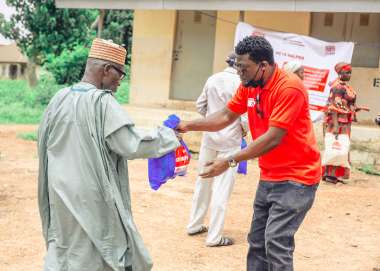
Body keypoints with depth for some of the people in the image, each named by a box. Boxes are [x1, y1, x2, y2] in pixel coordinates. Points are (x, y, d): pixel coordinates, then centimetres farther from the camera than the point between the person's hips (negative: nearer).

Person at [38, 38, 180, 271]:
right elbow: (132, 145, -19)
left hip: (61, 194, 6)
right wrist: (167, 136, -5)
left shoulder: (59, 99, 2)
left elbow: (45, 144, 11)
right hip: (93, 198, -6)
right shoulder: (102, 102, -17)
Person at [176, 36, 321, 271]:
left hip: (296, 177, -8)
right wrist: (188, 126, -2)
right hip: (269, 177, 8)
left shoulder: (289, 88, -22)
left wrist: (230, 162, -25)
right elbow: (225, 117, 10)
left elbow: (272, 139, -26)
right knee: (257, 241, 12)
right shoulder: (248, 86, 3)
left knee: (276, 242, -14)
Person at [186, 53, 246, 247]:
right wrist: (244, 128, 3)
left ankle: (194, 225, 31)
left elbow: (200, 105, 8)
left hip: (210, 135, 6)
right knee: (223, 187, 1)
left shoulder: (213, 79, 1)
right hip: (230, 139, -6)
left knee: (203, 181, 19)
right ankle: (214, 236, 7)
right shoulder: (240, 83, -15)